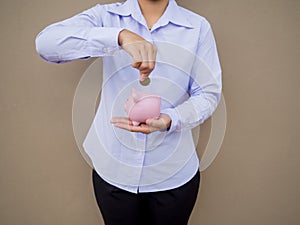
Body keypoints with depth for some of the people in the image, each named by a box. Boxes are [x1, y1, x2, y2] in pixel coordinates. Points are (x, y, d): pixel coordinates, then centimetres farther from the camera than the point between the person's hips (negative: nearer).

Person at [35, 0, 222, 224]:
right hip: (113, 169, 1)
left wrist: (169, 120, -26)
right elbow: (46, 42, -19)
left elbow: (209, 93, -6)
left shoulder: (198, 26, -5)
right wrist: (120, 36, -34)